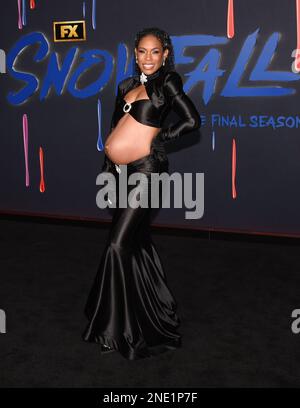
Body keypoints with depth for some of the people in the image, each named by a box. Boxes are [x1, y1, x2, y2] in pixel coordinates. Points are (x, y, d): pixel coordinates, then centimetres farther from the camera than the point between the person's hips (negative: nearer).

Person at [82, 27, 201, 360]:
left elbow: (192, 121, -10)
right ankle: (153, 306, 31)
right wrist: (108, 165, 16)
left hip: (145, 169, -7)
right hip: (120, 169, 7)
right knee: (136, 240, 15)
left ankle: (119, 326, 4)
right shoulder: (127, 85, 15)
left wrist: (161, 137, -3)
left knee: (119, 245, -10)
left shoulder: (167, 82, -3)